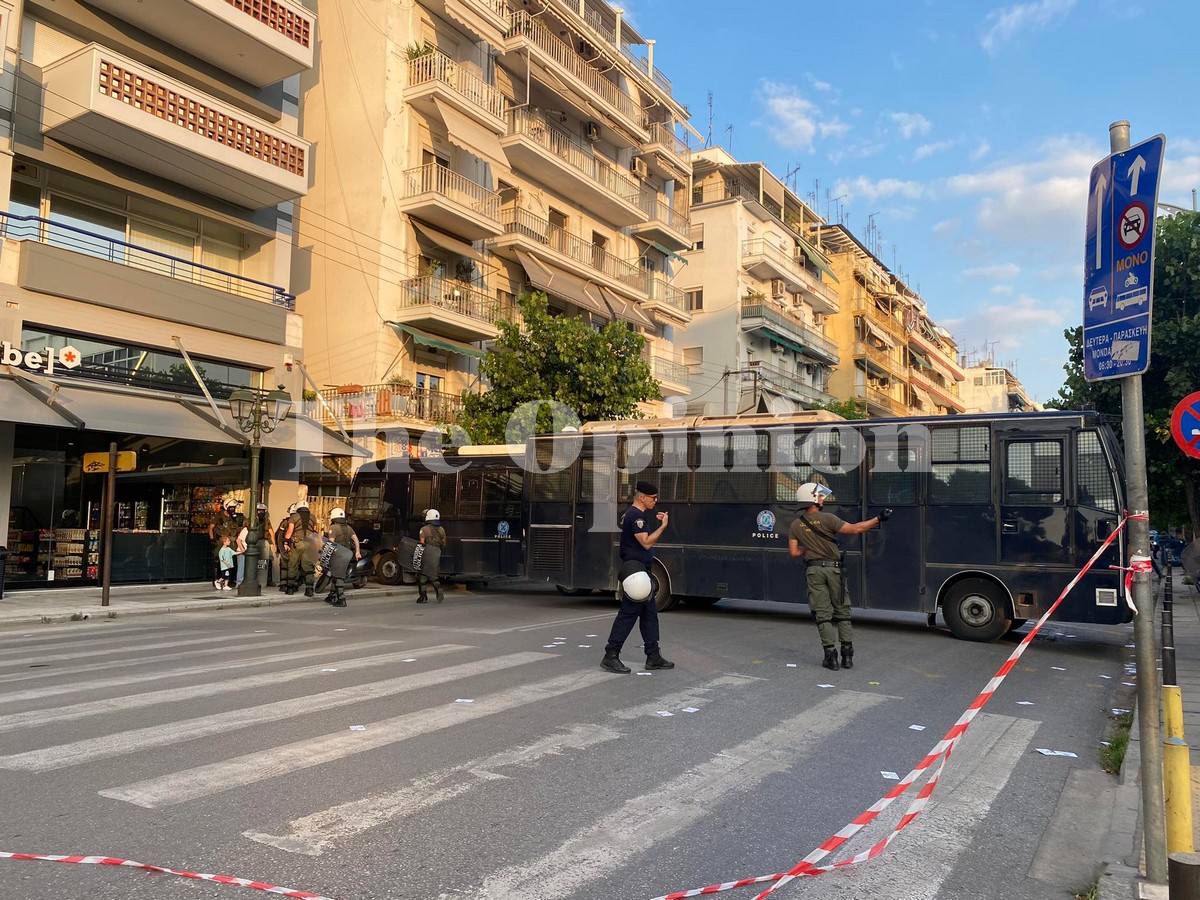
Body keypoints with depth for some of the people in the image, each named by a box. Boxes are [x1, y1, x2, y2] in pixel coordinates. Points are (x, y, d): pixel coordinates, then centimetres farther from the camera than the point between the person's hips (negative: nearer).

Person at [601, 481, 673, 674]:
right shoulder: (636, 515, -15)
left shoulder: (639, 515, 17)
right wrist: (662, 526, -15)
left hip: (641, 571, 11)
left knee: (650, 613, 13)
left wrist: (656, 522, 12)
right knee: (628, 613, -8)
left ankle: (653, 656, 19)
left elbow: (647, 541, 20)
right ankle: (610, 656, -3)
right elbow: (646, 542, -21)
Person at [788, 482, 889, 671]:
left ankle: (830, 655, 0)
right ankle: (847, 655, 8)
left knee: (822, 614, 4)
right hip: (833, 568, -2)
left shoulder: (795, 526, 3)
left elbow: (793, 552, 2)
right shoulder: (827, 518, -10)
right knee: (842, 612, 8)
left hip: (813, 570, 2)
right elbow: (855, 529, -14)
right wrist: (878, 519, -8)